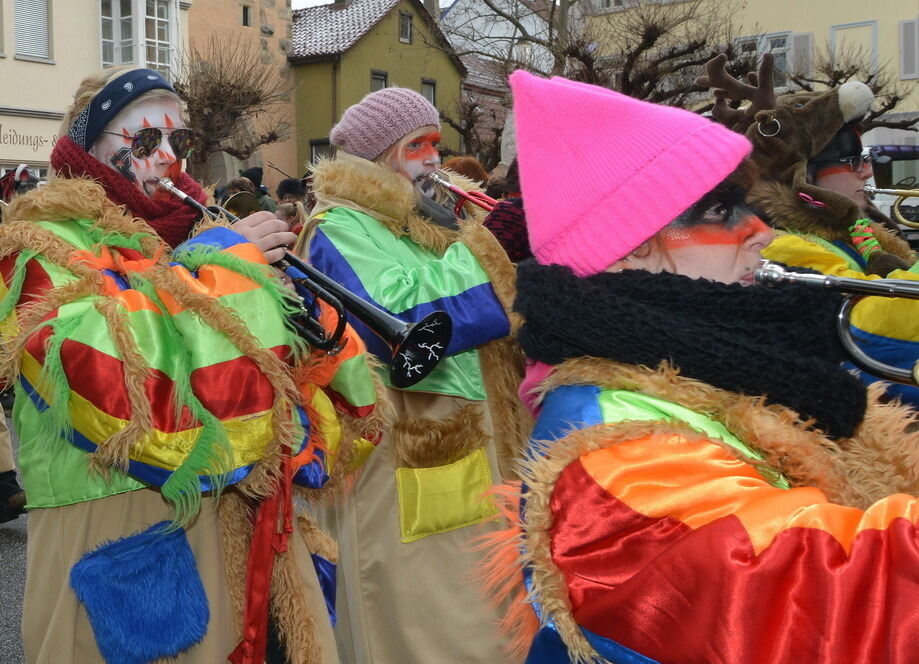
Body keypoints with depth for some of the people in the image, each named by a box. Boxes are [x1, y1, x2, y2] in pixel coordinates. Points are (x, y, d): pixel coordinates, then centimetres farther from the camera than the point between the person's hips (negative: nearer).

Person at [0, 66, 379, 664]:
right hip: (124, 535, -6)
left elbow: (271, 362, 13)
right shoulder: (50, 244, -6)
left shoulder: (199, 229, 12)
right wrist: (224, 258, -17)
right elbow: (105, 370, -25)